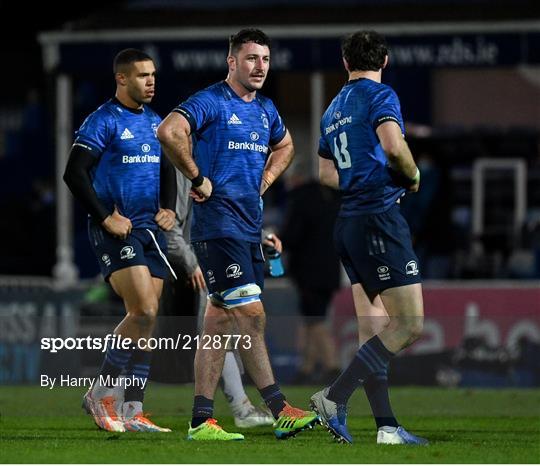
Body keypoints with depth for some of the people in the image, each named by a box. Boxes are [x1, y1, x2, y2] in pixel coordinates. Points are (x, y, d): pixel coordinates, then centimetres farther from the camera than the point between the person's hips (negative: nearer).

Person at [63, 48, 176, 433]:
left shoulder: (155, 123, 14)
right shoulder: (104, 121, -8)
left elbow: (167, 170, 25)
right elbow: (74, 173, -12)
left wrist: (169, 208, 7)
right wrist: (106, 217, -16)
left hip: (150, 229, 7)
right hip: (117, 230, -7)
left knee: (147, 320, 3)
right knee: (144, 311, -19)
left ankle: (132, 412, 8)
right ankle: (101, 394, -5)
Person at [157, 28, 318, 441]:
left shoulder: (266, 109, 16)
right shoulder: (210, 102, -9)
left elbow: (284, 146, 37)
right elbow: (169, 131, -26)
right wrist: (198, 178, -19)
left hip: (250, 225, 8)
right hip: (218, 224, -8)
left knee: (220, 320, 8)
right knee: (251, 314, -11)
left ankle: (202, 420, 9)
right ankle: (280, 411, -12)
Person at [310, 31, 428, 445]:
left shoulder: (334, 109, 18)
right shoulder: (381, 96, -6)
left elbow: (326, 172, 27)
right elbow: (394, 146, -22)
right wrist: (413, 177, -5)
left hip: (349, 222, 9)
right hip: (379, 219, -9)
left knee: (376, 330, 8)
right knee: (409, 326, -8)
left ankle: (386, 426, 4)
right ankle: (335, 397, -13)